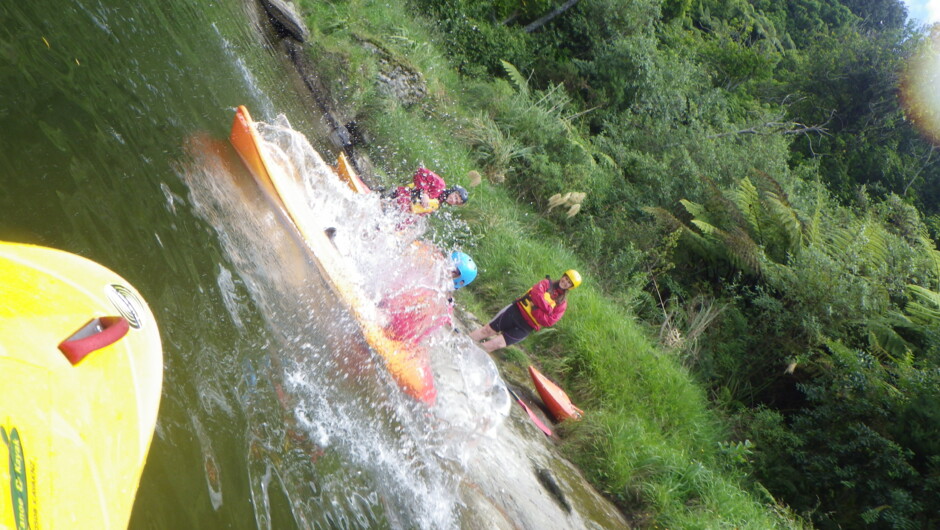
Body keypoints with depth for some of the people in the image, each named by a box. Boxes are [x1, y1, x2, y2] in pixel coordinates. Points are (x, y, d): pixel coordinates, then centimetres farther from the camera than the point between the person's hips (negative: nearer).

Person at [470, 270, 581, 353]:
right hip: (516, 310, 1)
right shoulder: (547, 283, 4)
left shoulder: (562, 304, 1)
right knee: (487, 330, 2)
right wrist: (548, 309, -18)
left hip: (525, 327, -1)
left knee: (496, 344, -5)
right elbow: (536, 293, -16)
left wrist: (535, 310, -18)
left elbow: (548, 321, -11)